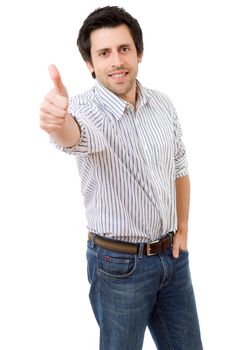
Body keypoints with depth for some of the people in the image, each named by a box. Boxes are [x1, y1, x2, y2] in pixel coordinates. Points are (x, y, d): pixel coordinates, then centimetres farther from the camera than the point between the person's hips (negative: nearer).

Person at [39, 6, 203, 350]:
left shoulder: (163, 104, 0)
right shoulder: (85, 109, -17)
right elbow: (75, 135, -42)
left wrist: (183, 229, 9)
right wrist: (58, 122, -65)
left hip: (173, 255, 5)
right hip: (119, 263, -5)